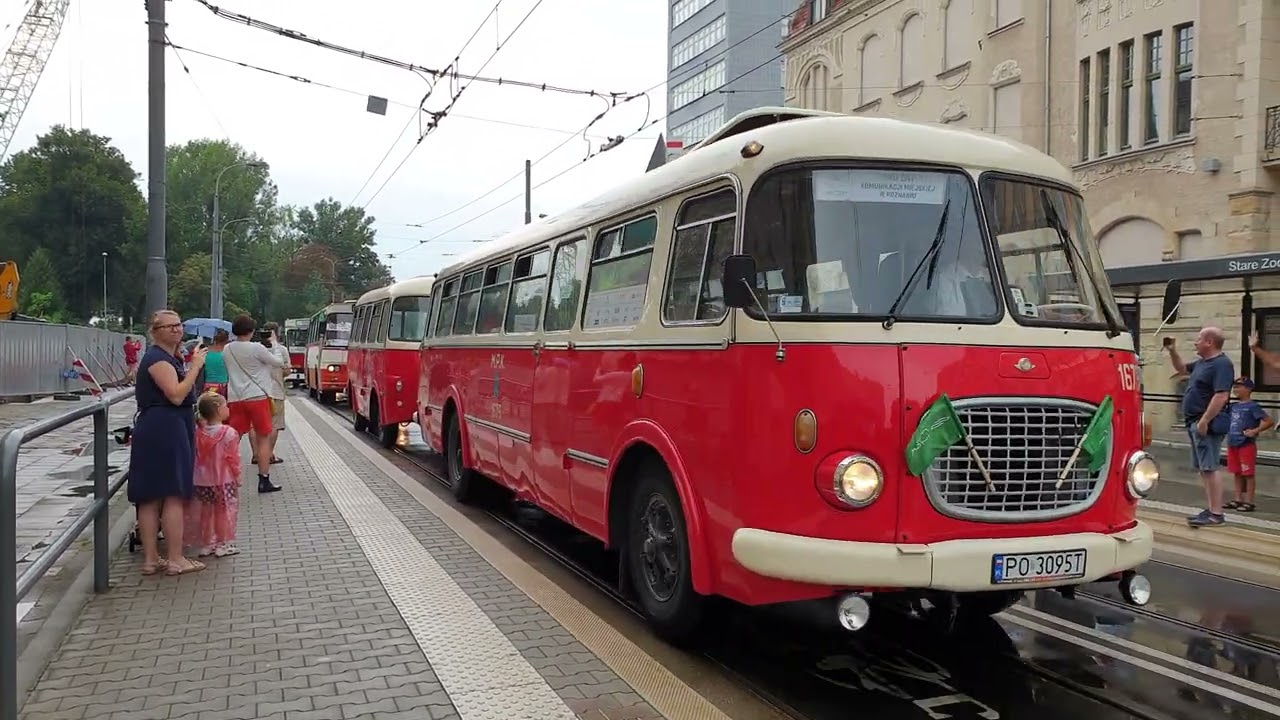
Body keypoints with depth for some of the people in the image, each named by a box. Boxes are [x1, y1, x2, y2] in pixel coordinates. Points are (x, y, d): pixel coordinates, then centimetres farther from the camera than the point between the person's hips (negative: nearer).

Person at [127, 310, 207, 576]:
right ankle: (175, 560, -4)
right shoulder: (158, 358, -11)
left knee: (150, 498, 9)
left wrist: (187, 363, 16)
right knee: (174, 496, -7)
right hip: (165, 431, -10)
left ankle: (150, 559, 13)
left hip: (157, 431, 10)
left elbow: (181, 395, 23)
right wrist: (195, 366, -16)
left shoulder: (169, 357, 20)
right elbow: (176, 395, -21)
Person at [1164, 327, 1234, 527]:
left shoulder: (1222, 364, -15)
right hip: (1197, 422, 10)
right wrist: (1172, 351, 19)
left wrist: (1204, 421, -27)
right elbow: (1181, 369, 34)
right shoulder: (1202, 363, 15)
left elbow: (1221, 396, -25)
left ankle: (1216, 514, -8)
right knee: (1203, 469, 13)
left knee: (1209, 468, -10)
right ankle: (1211, 509, 19)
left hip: (1208, 424, -10)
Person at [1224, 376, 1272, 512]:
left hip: (1247, 445, -7)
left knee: (1248, 474, -1)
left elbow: (1270, 422, -16)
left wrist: (1255, 431, -20)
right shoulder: (1233, 406, 10)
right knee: (1237, 473, 13)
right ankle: (1238, 500, 20)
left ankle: (1249, 502, 4)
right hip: (1233, 444, 7)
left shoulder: (1252, 406, -10)